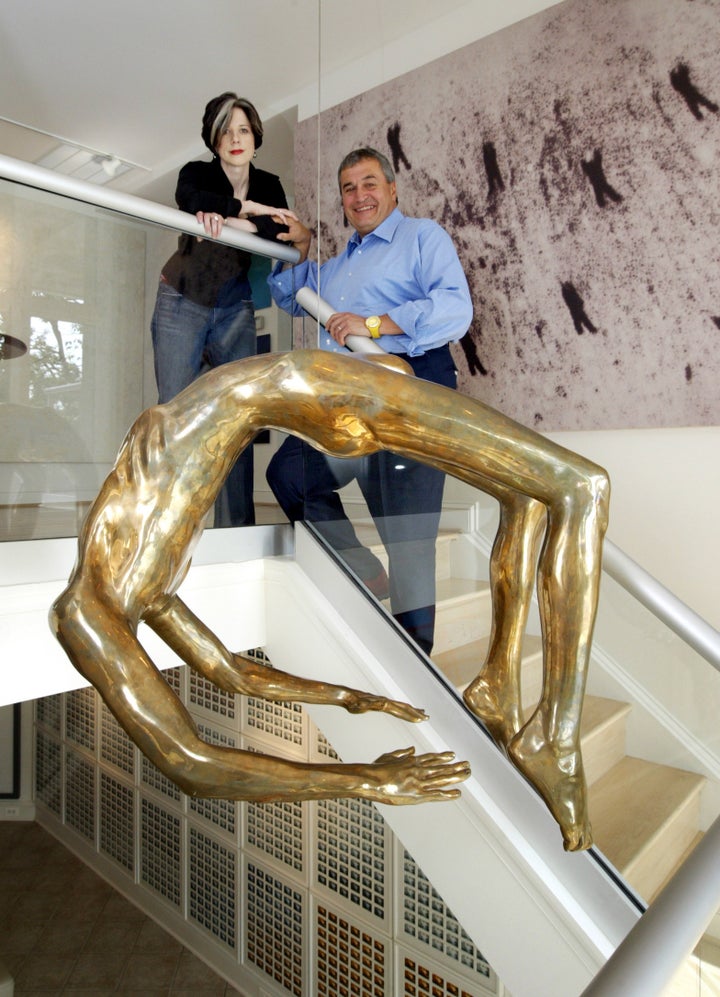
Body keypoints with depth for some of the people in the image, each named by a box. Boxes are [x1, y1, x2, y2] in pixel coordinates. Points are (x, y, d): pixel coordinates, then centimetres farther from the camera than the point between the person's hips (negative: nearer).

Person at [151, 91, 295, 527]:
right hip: (183, 303, -2)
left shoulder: (269, 185, 8)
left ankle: (237, 526, -1)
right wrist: (251, 208, -22)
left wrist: (230, 222, -28)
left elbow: (283, 233, -13)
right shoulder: (196, 173, 1)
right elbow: (192, 200, -24)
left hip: (236, 308, 2)